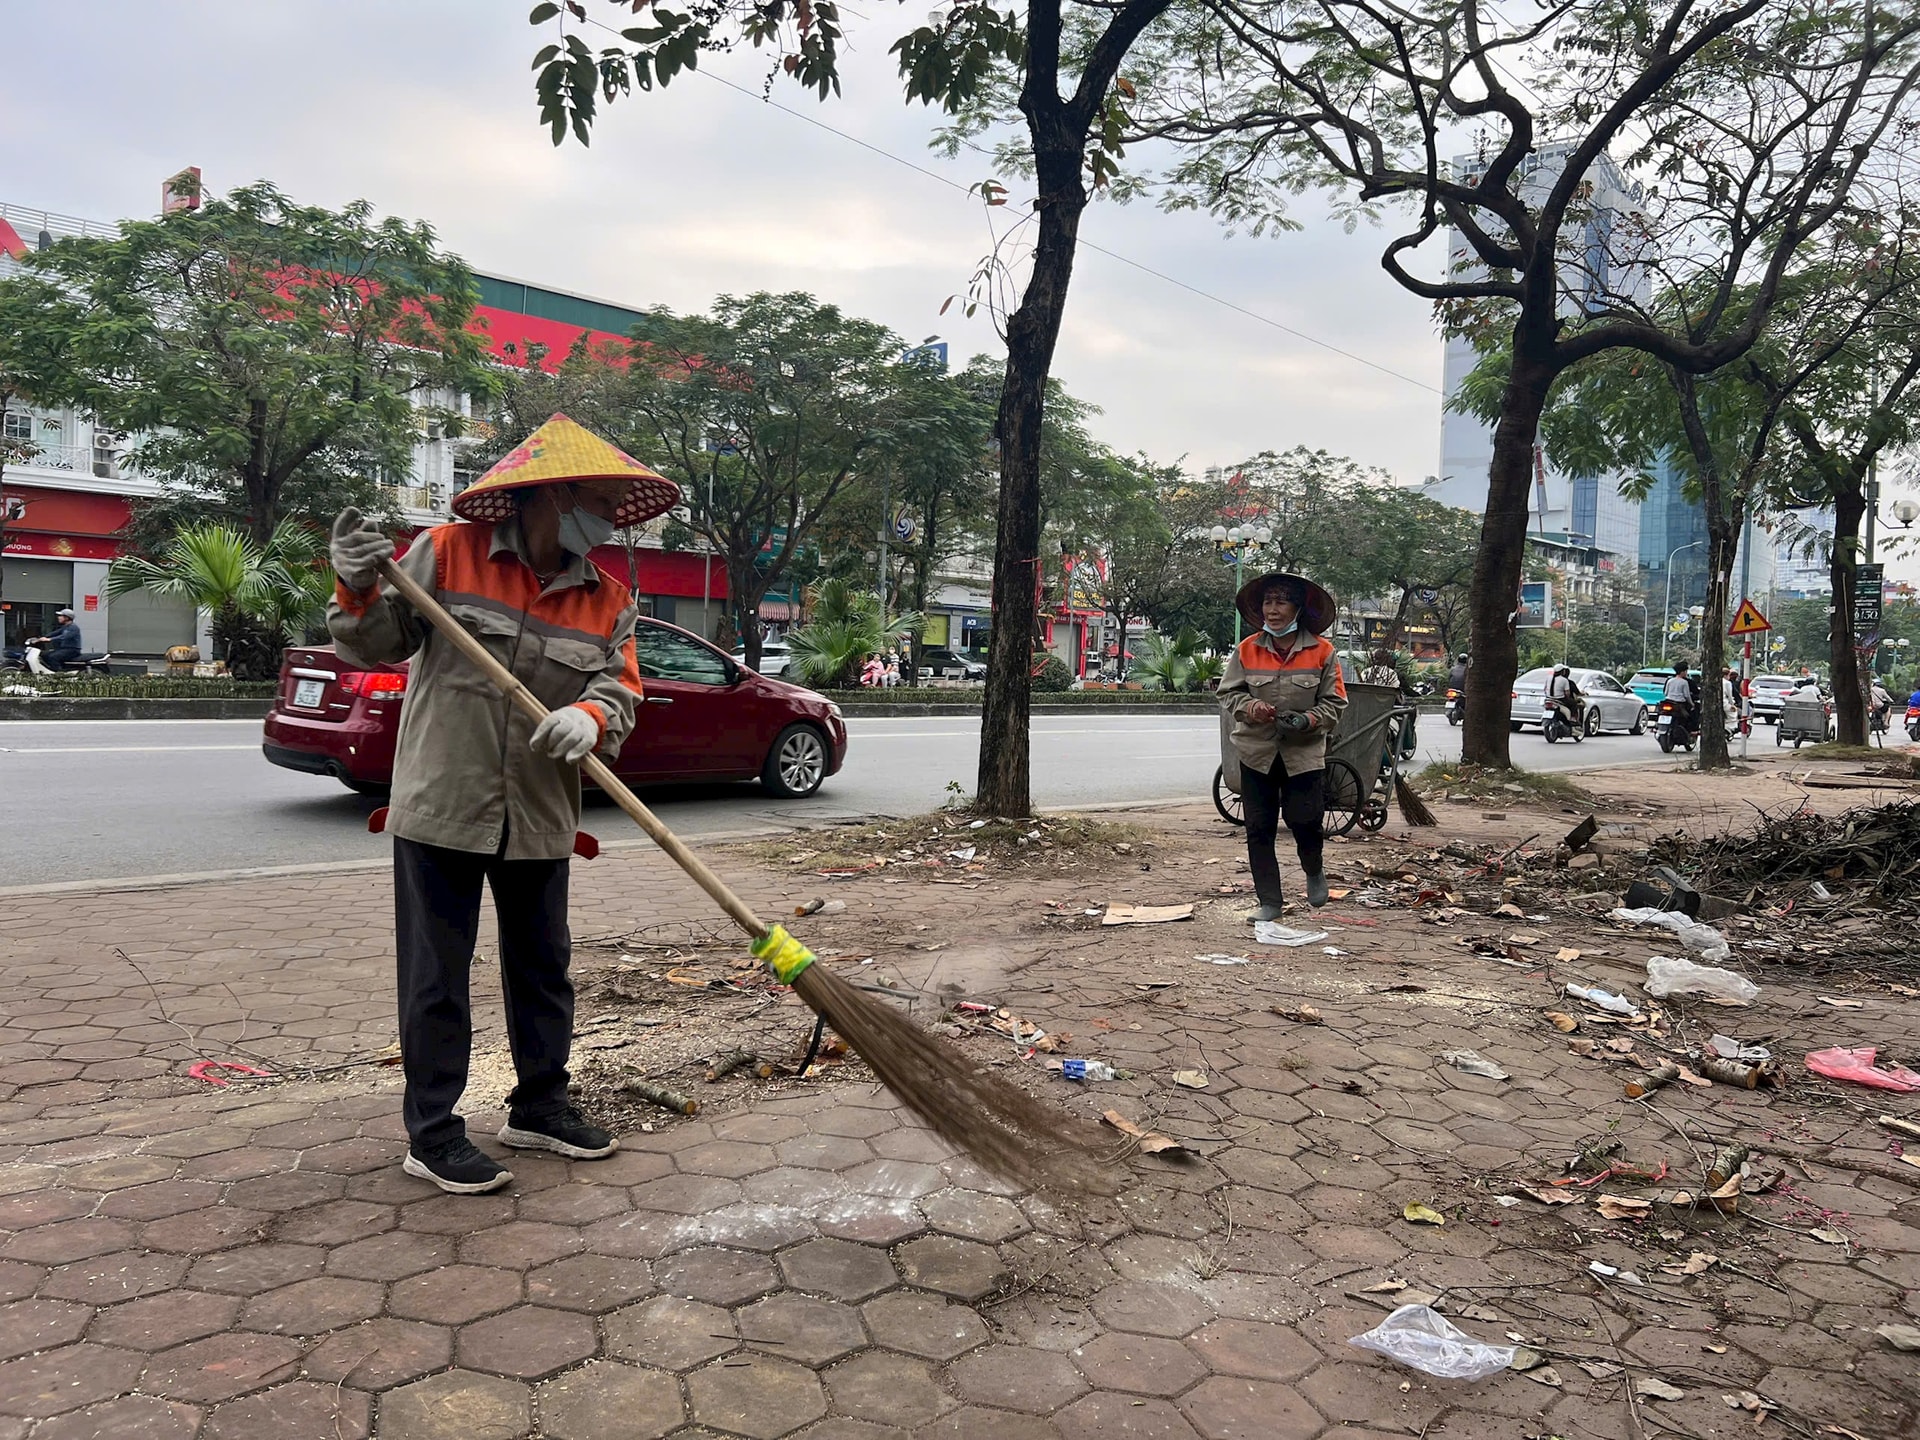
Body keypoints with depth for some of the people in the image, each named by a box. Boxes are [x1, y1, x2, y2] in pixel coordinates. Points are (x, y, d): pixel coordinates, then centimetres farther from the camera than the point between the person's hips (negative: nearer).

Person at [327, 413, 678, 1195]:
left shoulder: (608, 600, 5)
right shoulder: (447, 552, -5)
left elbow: (620, 692, -3)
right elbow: (377, 643, -1)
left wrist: (591, 716, -26)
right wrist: (358, 590, -22)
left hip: (539, 818, 4)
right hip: (440, 807, -4)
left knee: (543, 966, 15)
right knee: (436, 976, 3)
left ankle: (540, 1105, 33)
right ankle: (432, 1135, 17)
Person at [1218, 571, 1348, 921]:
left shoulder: (1322, 652, -3)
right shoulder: (1246, 650, -1)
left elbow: (1335, 702, 0)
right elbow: (1227, 693, 4)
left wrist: (1308, 719, -19)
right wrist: (1247, 706, -18)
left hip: (1304, 754, -1)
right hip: (1257, 752, 2)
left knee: (1306, 823, -3)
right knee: (1259, 830, 4)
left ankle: (1314, 872, 32)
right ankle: (1269, 901, 16)